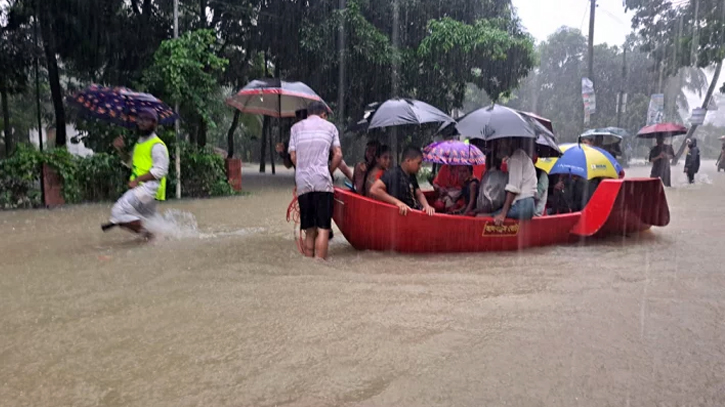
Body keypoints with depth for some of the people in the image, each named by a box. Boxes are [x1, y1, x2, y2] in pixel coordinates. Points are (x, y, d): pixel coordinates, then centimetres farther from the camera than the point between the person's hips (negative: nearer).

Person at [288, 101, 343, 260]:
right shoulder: (329, 126, 12)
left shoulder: (296, 127, 16)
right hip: (322, 182, -3)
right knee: (323, 229, -4)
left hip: (302, 183, 3)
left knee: (309, 230, 9)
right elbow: (338, 155, 5)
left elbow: (293, 156, 8)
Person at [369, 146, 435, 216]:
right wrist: (397, 202, -26)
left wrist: (426, 205, -5)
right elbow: (374, 190, -21)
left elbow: (419, 194, 18)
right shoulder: (393, 174, -11)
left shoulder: (411, 176, 14)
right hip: (403, 215, -8)